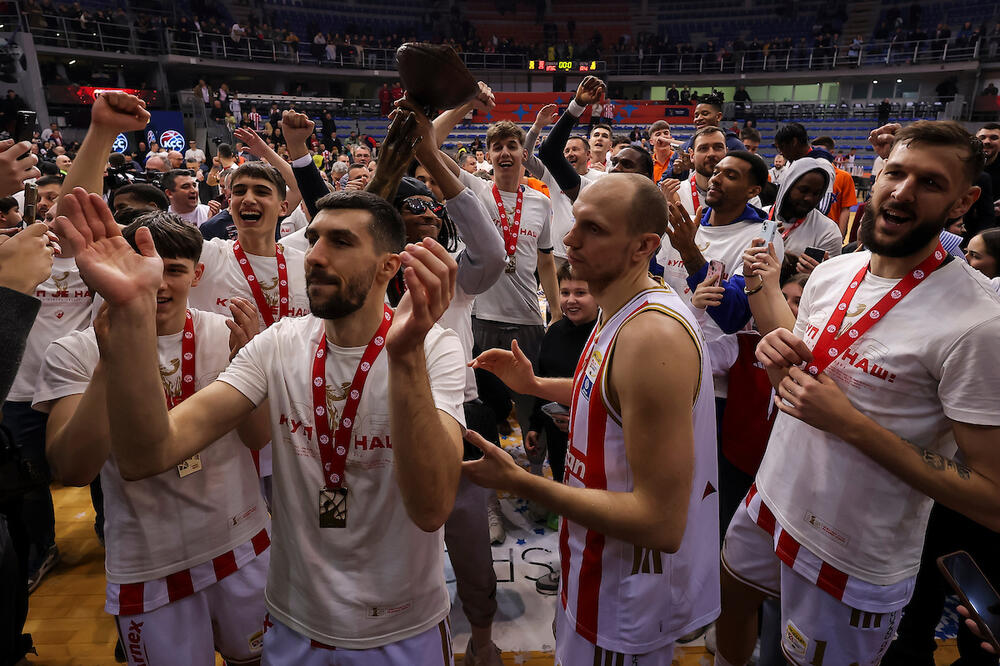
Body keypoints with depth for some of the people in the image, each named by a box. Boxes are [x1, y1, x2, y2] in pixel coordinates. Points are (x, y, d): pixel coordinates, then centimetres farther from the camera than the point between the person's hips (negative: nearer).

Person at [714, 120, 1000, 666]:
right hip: (772, 499, 6)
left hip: (855, 557, -6)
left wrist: (850, 423, -27)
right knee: (731, 600, 26)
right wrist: (778, 361, -12)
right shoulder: (830, 273, -1)